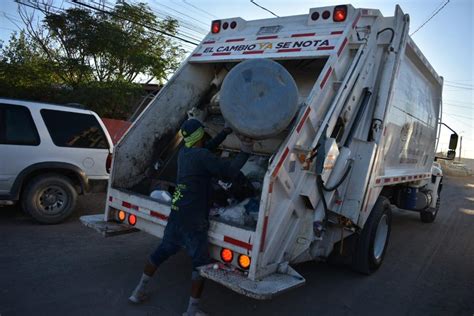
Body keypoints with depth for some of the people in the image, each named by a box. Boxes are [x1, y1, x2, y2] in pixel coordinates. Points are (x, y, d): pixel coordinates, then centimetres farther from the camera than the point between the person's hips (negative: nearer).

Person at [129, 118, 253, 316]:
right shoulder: (202, 156, -15)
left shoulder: (183, 152, 10)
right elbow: (229, 172, -17)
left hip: (176, 216, 8)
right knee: (201, 263, 5)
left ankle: (140, 291, 35)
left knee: (162, 252, 23)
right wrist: (244, 152, -8)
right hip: (193, 221, -8)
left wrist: (225, 132, 26)